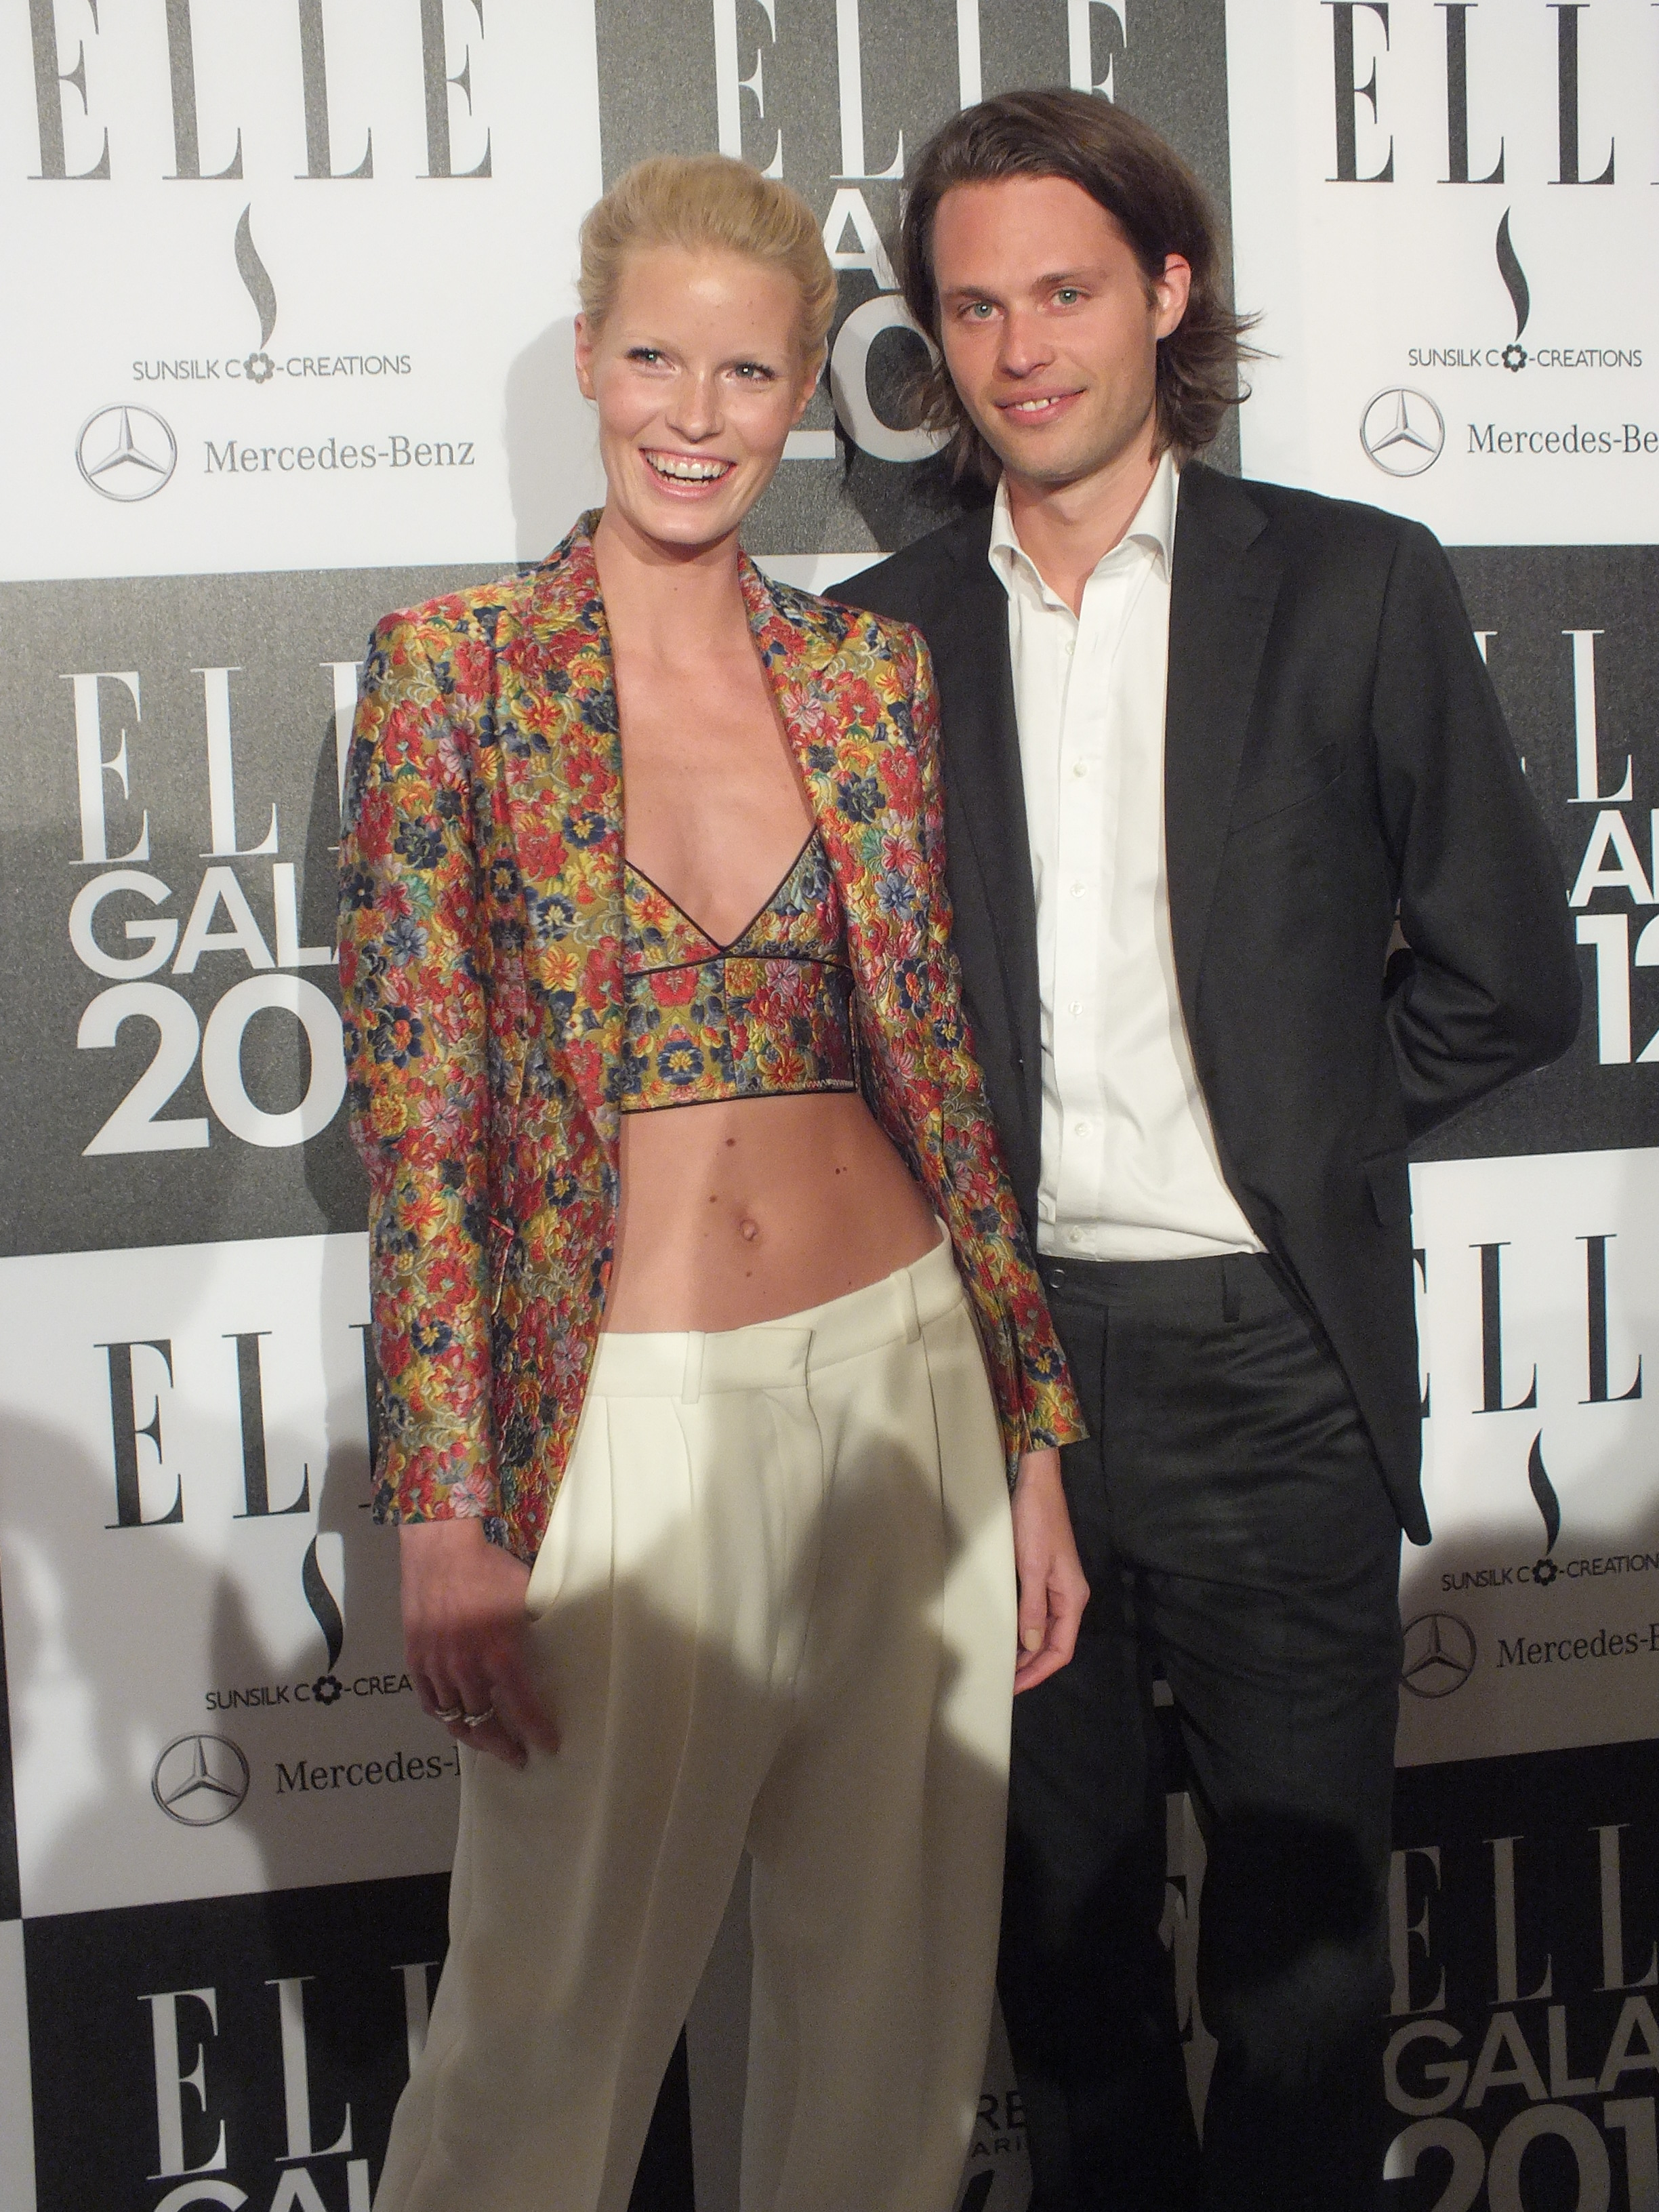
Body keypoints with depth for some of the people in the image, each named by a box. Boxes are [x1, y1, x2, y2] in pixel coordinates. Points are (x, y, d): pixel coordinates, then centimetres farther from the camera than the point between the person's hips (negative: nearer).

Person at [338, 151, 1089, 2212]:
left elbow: (935, 1061, 8)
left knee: (894, 2002, 16)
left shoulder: (872, 674, 6)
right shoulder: (452, 666, -4)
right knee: (554, 2020, 9)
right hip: (626, 1413, -3)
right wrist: (446, 1513, -10)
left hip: (905, 1380, 4)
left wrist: (1029, 1433, 6)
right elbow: (412, 1115, -7)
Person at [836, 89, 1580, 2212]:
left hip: (1269, 1361, -2)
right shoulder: (882, 638, 5)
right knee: (1061, 1934, 16)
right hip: (999, 1353, 2)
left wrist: (1287, 1134, 2)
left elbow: (1500, 981, 2)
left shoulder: (1353, 587, -1)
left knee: (1300, 1958, 8)